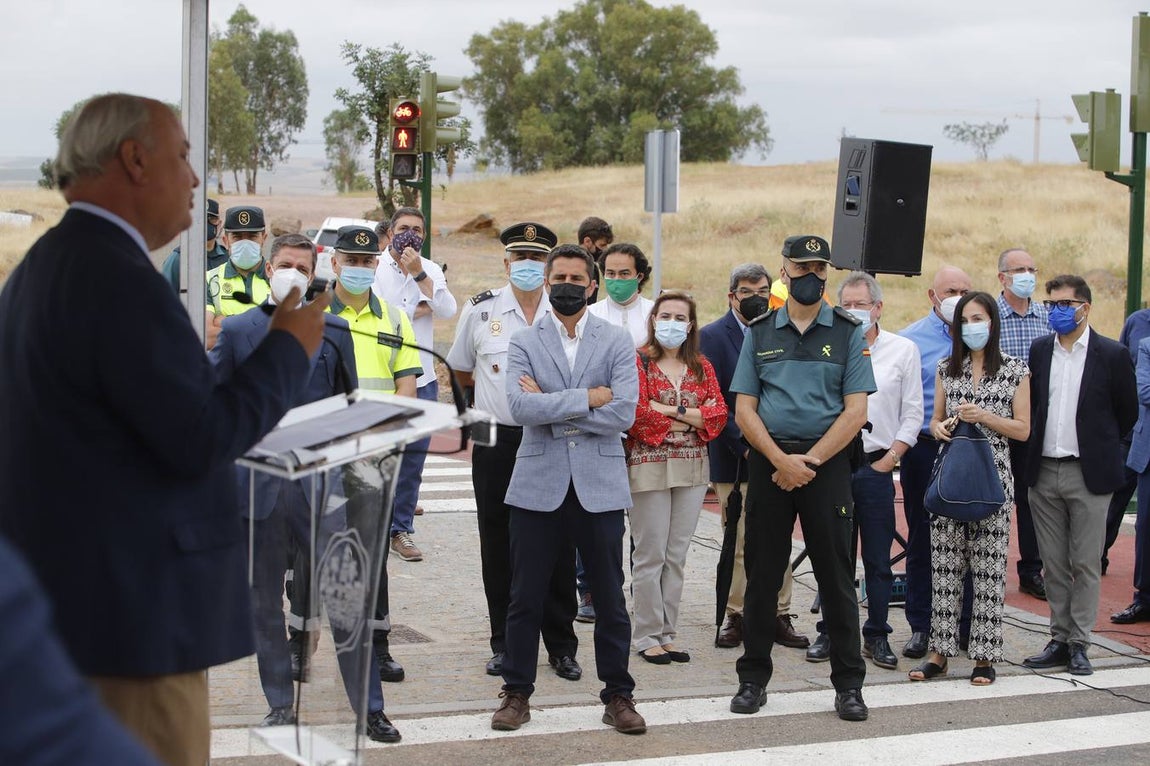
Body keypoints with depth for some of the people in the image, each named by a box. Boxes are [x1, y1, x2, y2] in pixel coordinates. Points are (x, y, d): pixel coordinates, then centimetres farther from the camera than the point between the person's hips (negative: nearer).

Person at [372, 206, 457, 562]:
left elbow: (447, 310, -9)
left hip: (422, 378, 3)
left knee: (412, 459, 7)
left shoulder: (431, 270, 7)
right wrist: (416, 311, -8)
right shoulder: (375, 269, -3)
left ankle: (401, 530, 16)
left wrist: (419, 274, -15)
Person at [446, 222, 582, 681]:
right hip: (498, 441, 0)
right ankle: (504, 644, 15)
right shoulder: (480, 310, 2)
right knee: (499, 547, 6)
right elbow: (461, 370, 16)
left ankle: (561, 646, 12)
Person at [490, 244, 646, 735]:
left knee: (610, 599, 5)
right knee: (525, 598, 5)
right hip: (539, 486, 0)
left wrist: (551, 406, -9)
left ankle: (618, 696, 16)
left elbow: (624, 413, -9)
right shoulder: (524, 343, 5)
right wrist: (587, 398, -14)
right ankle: (517, 694, 17)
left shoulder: (617, 342, 4)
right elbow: (520, 406, -12)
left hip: (599, 487, 0)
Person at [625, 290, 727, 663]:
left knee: (677, 556, 8)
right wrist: (688, 421, -9)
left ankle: (666, 633, 15)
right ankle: (646, 636, 6)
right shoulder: (639, 363, -3)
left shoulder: (702, 367, 11)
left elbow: (718, 414, 0)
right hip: (648, 466, -5)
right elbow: (635, 414, -14)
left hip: (692, 469, 5)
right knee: (650, 555, -2)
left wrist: (670, 411, -11)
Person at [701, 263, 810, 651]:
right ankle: (734, 616, 10)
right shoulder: (713, 336, -1)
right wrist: (744, 444, -14)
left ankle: (779, 616, 13)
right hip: (735, 458, -3)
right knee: (737, 544, 0)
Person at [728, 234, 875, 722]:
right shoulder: (760, 332, 9)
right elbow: (744, 409, 3)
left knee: (836, 574, 1)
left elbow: (855, 412, -3)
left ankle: (848, 684, 9)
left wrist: (808, 462, -11)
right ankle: (753, 678, 15)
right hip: (768, 460, 1)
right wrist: (782, 461, -11)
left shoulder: (847, 333, 4)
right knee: (762, 573, 5)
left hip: (827, 462, -1)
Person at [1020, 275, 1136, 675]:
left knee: (1085, 564, 2)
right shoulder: (1039, 350, 7)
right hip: (1044, 472, 4)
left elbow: (1127, 413, 4)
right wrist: (1033, 453, 9)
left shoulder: (1111, 354, -4)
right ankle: (1059, 639, 17)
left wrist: (1100, 448, 9)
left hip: (1088, 474, -4)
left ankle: (1079, 643, 8)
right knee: (1053, 565, 9)